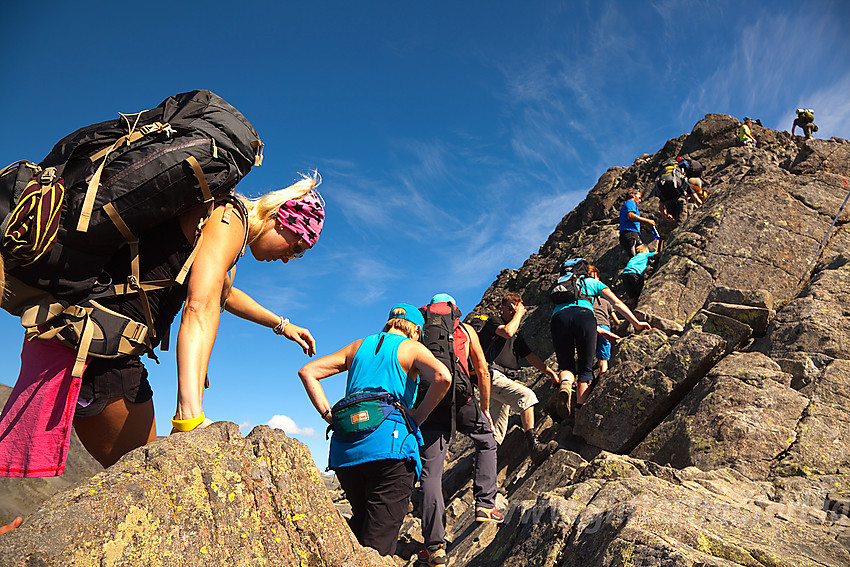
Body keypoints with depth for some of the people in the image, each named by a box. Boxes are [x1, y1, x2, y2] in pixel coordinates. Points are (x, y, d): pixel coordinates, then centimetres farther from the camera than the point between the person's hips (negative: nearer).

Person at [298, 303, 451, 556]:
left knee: (362, 522, 25)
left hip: (344, 450, 5)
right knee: (379, 539, -3)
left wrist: (328, 415, 12)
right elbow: (442, 376, -14)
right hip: (388, 445, -5)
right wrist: (420, 414, -2)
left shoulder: (360, 346, 20)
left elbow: (307, 372, 16)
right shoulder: (412, 348, 6)